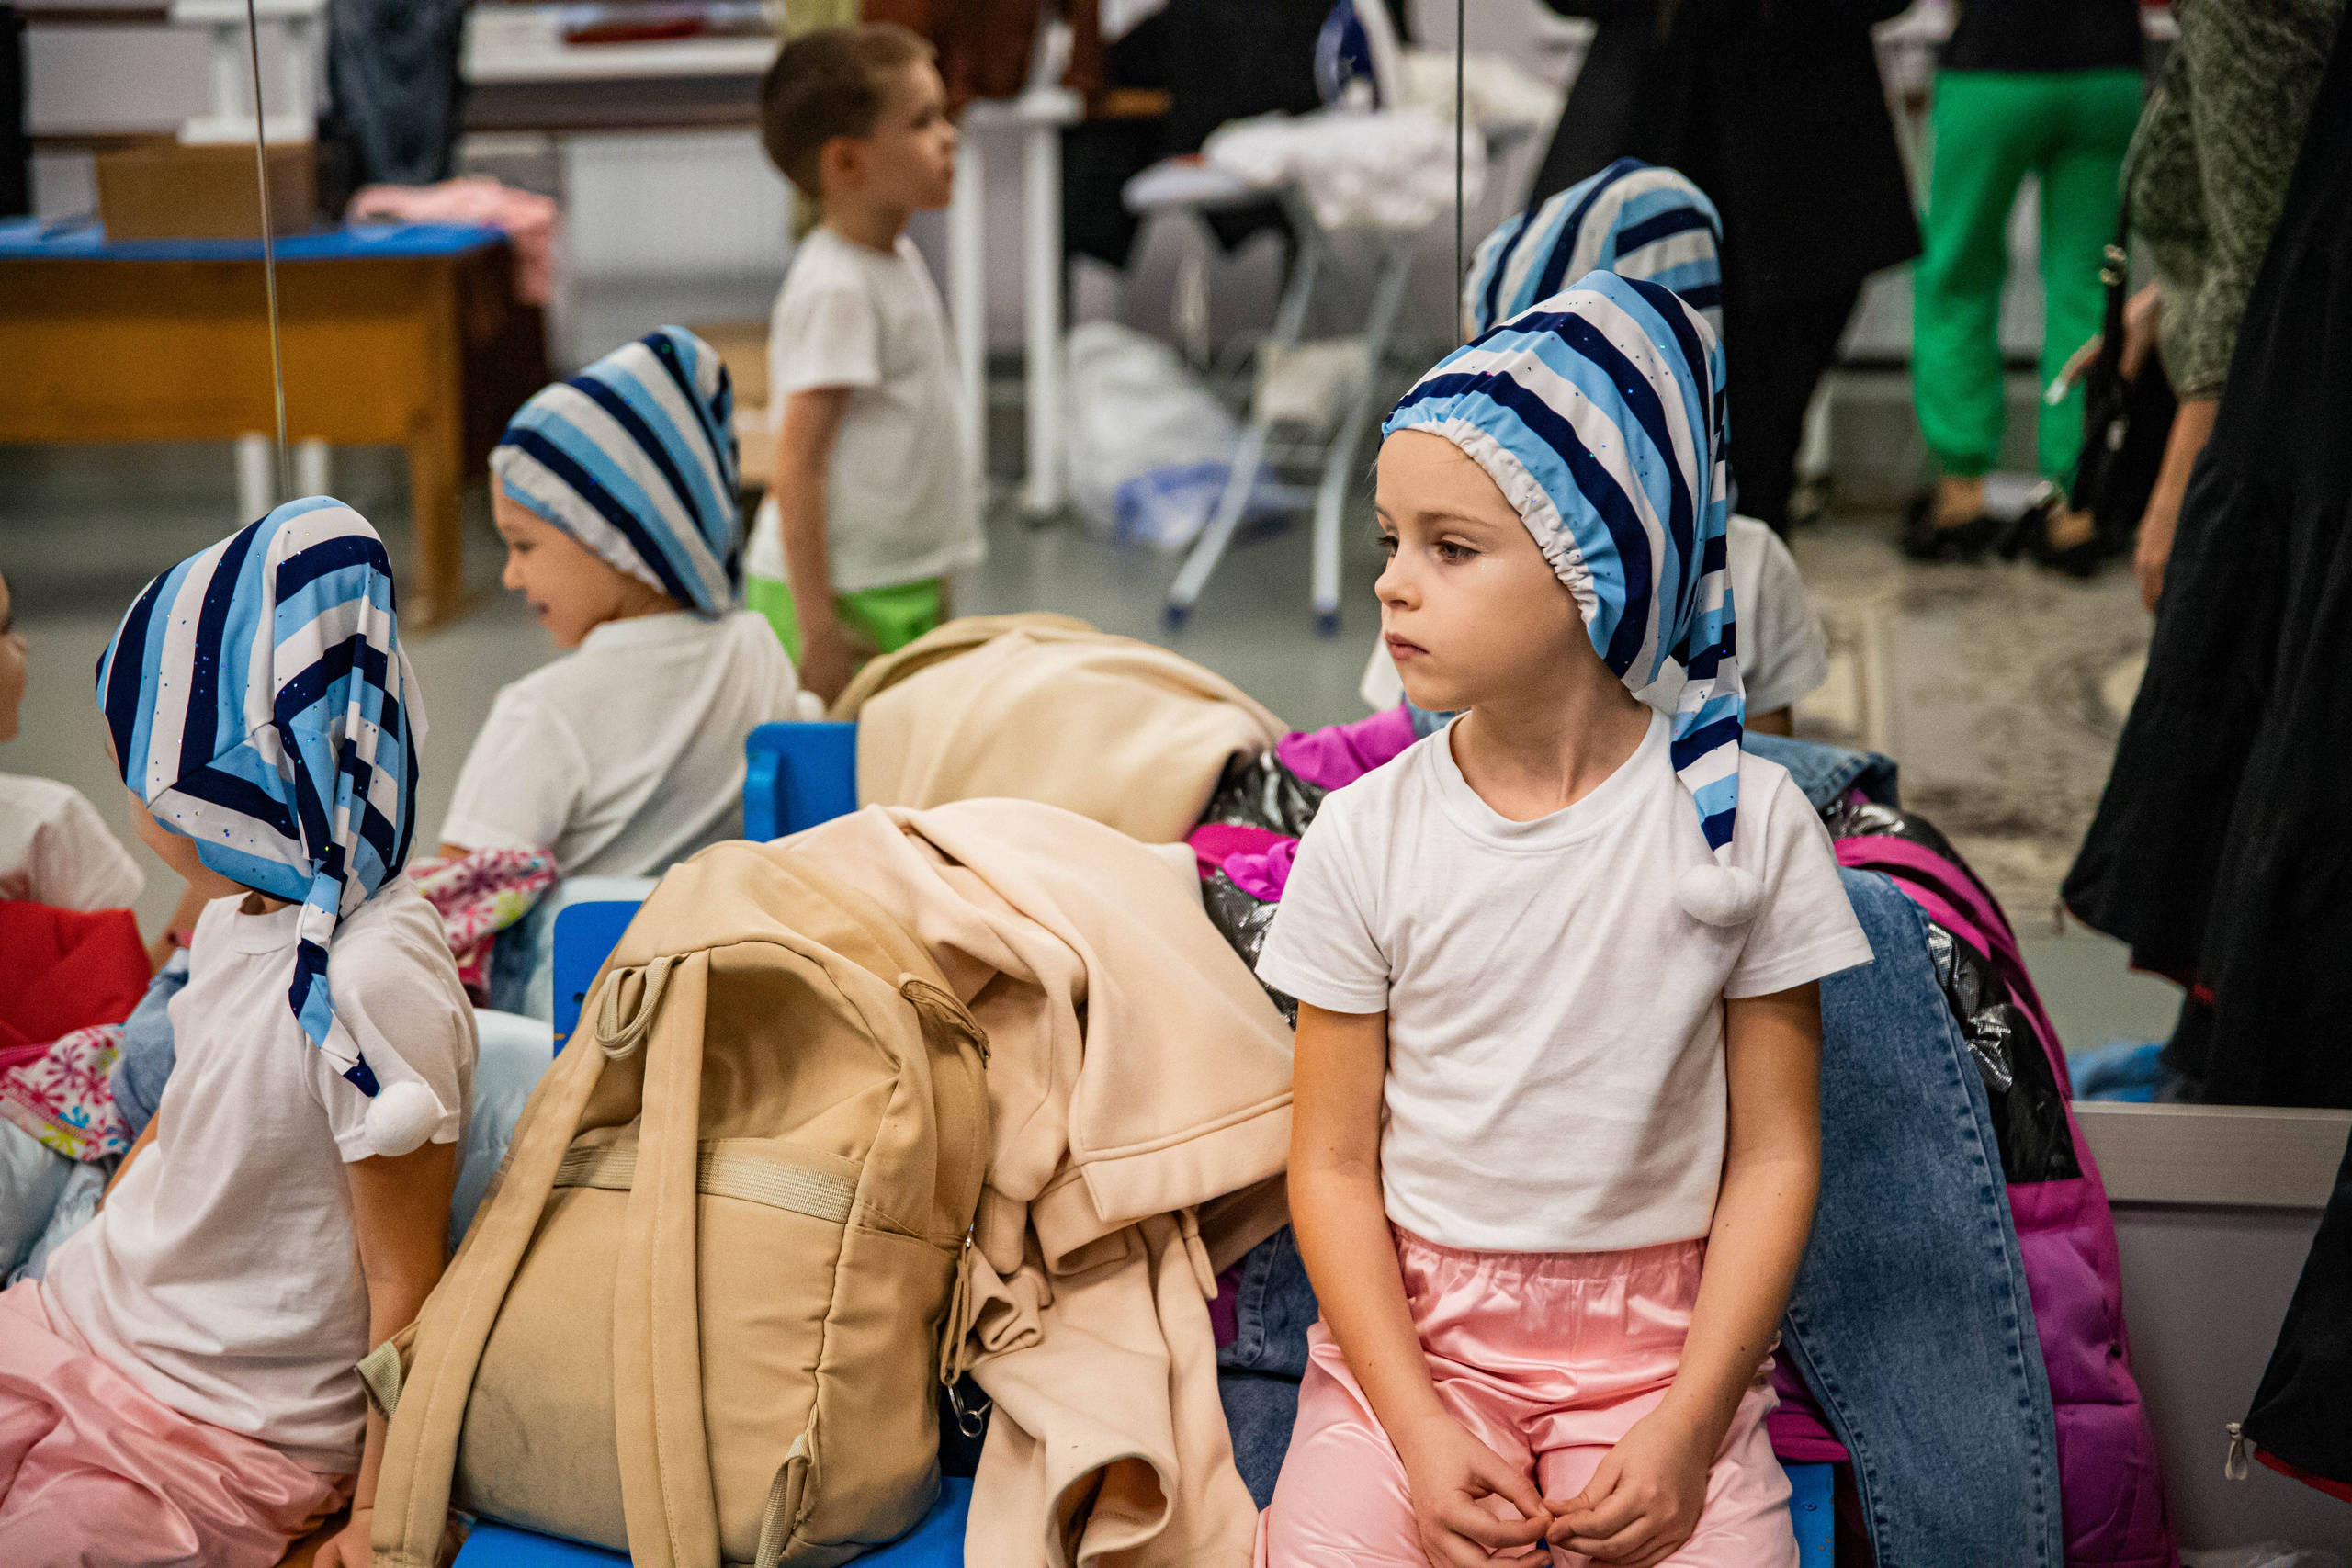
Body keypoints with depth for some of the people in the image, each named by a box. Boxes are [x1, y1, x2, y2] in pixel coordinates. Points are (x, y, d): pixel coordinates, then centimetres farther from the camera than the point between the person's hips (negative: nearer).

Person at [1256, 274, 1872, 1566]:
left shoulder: (1743, 820, -5)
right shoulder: (1365, 838, -4)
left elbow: (1774, 1154, -2)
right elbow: (1334, 1164, -1)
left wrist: (1689, 1424, -11)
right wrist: (1417, 1428, -12)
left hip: (1658, 1335, 0)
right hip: (1411, 1319, 1)